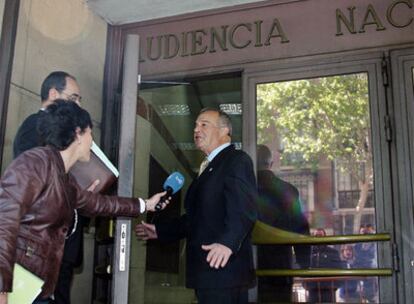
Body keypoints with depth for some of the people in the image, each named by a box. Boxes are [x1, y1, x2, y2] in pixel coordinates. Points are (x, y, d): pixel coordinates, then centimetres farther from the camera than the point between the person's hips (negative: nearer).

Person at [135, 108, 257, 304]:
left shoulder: (237, 160, -7)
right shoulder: (210, 167, 23)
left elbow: (243, 208, -23)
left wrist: (227, 242, -37)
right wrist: (160, 231, 25)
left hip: (223, 267, -9)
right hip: (208, 269, 9)